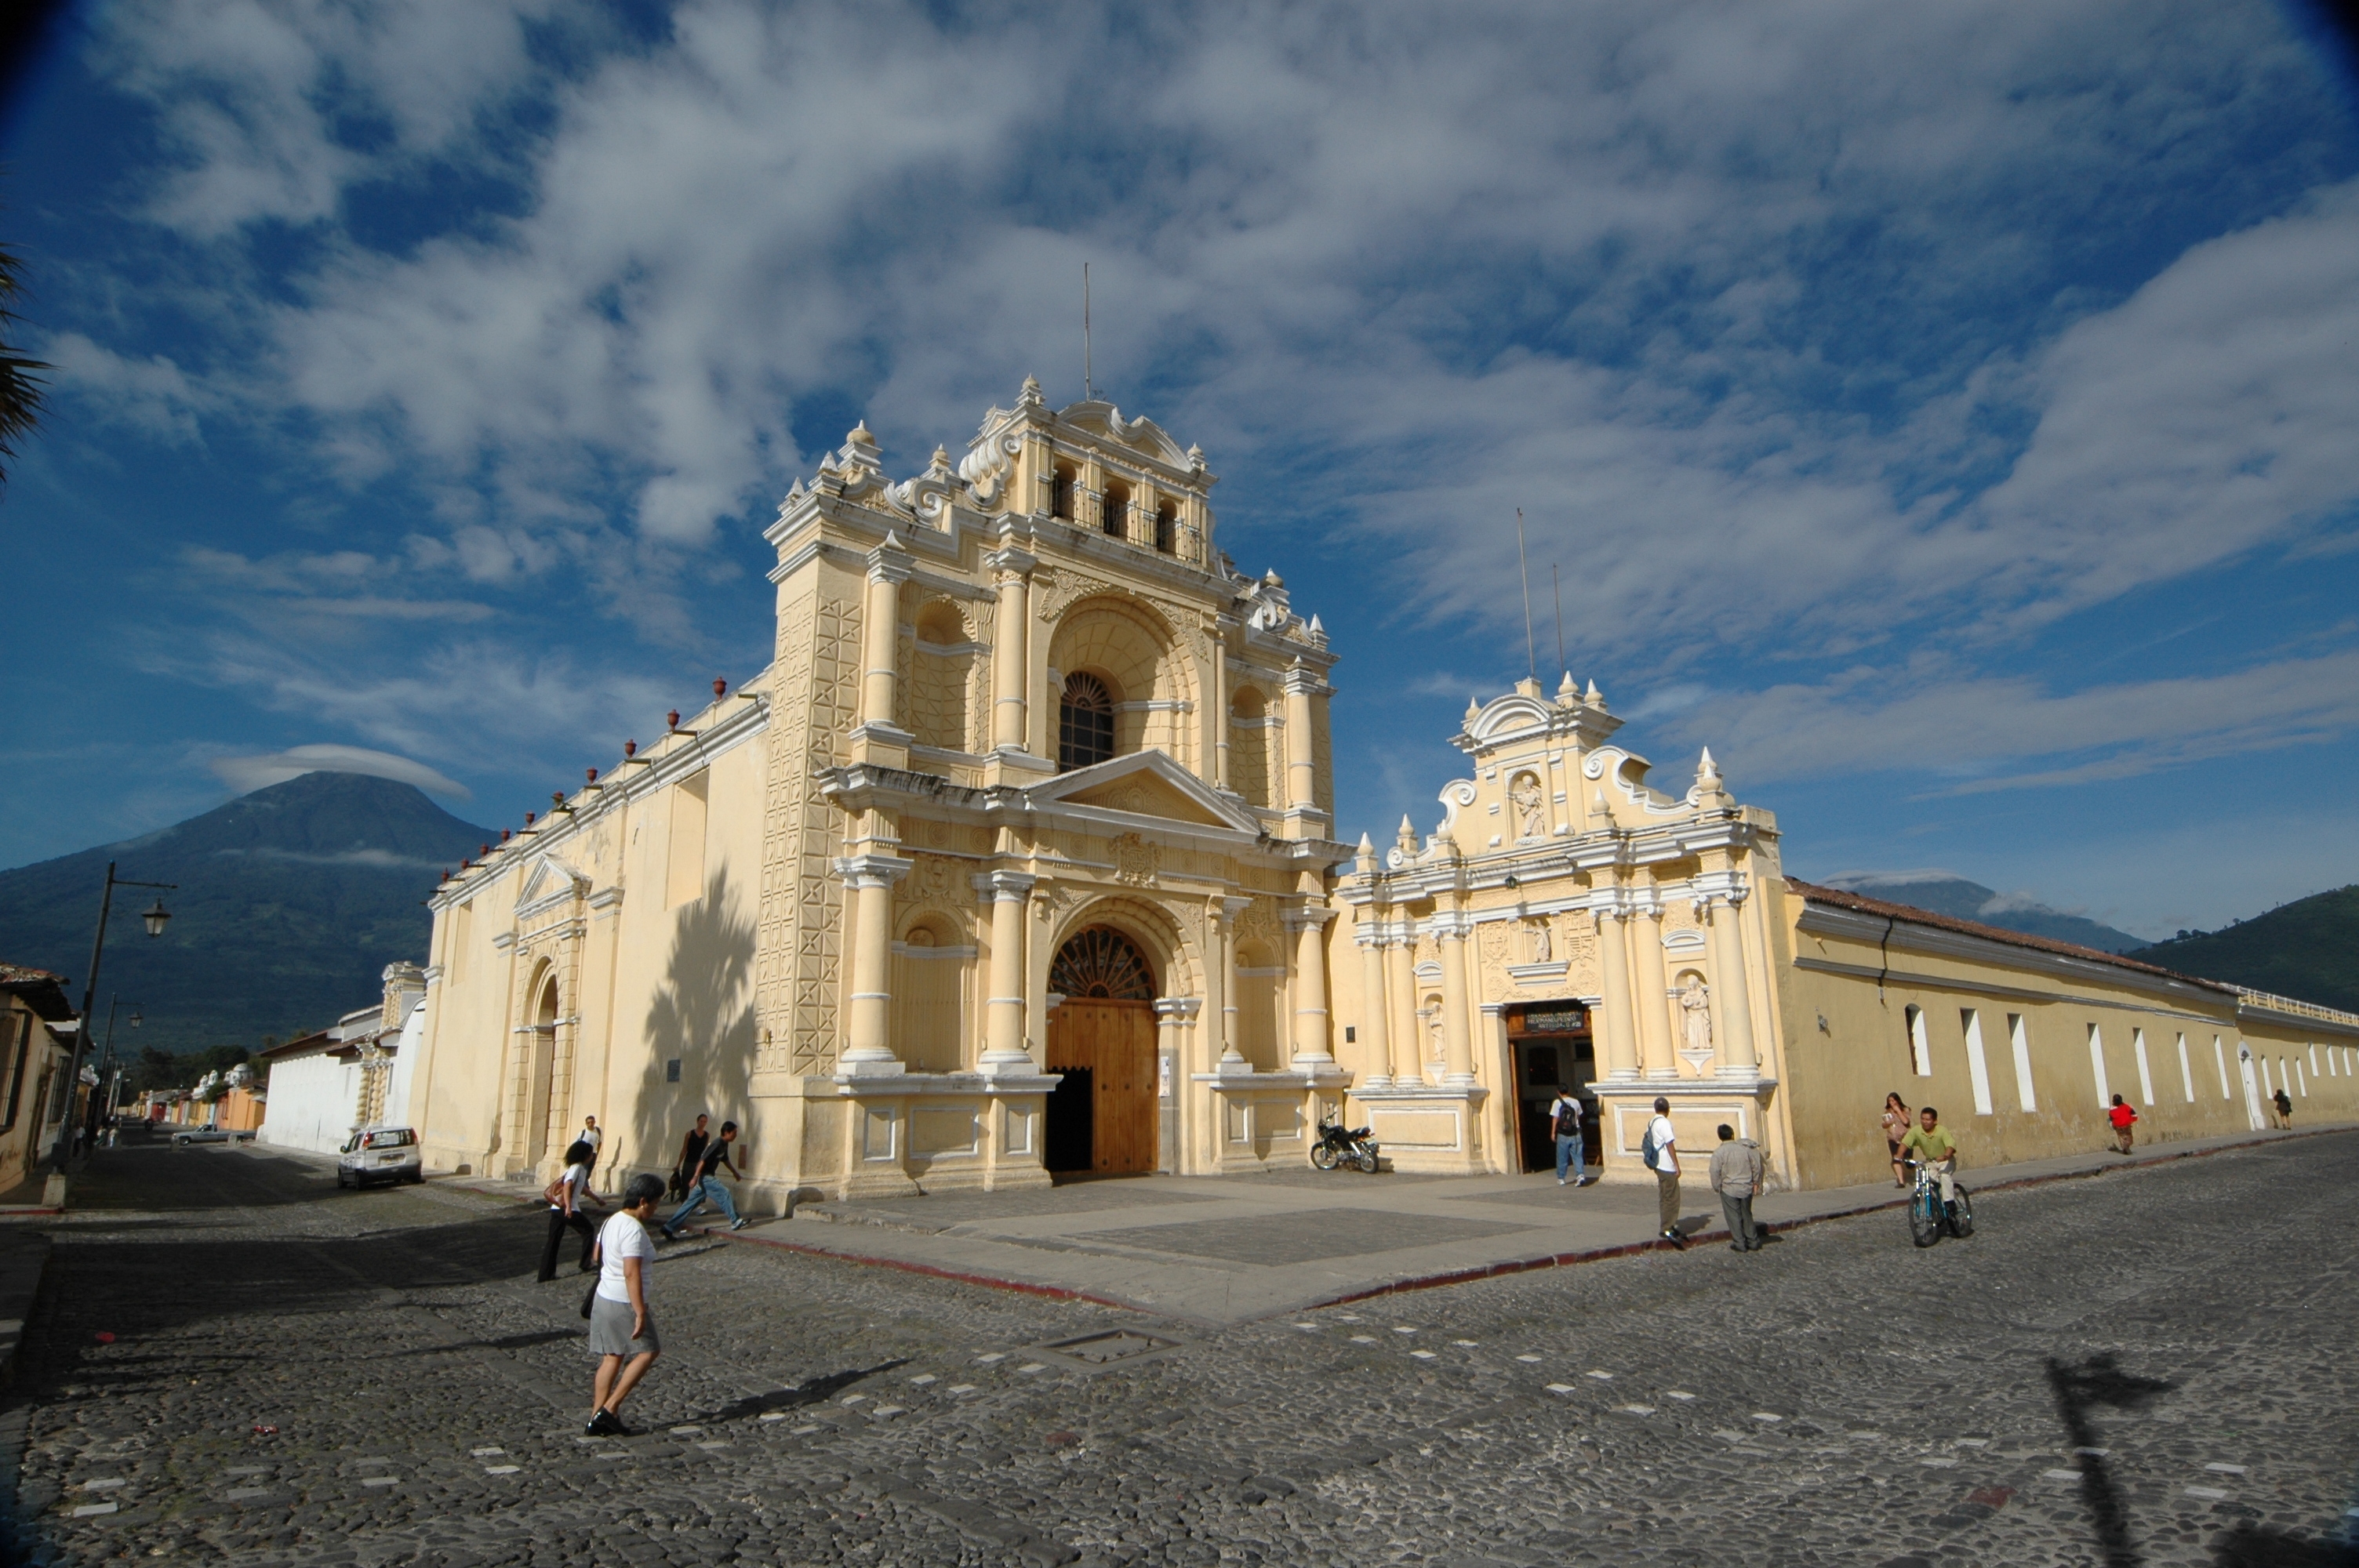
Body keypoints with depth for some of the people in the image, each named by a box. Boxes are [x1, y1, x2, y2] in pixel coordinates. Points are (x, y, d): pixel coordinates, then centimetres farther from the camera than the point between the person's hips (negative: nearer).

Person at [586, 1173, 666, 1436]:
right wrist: (640, 1313, -26)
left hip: (604, 1298, 9)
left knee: (612, 1357, 13)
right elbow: (632, 1274, -27)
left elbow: (597, 1255, 20)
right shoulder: (634, 1230, -23)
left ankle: (597, 1418, 15)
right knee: (648, 1351, 2)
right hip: (624, 1303, -9)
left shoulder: (612, 1220, 7)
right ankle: (609, 1410, 0)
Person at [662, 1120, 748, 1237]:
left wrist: (735, 1172, 35)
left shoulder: (724, 1145, 9)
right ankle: (735, 1222, -4)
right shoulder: (717, 1144, -19)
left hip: (707, 1177, 9)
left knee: (691, 1204, 10)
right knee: (724, 1193, -10)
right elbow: (703, 1160, -24)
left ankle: (669, 1228, 14)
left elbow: (725, 1160, 26)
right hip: (704, 1177, -9)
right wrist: (695, 1177, -29)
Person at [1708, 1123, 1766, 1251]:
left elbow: (1715, 1172, -13)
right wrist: (1755, 1183, 15)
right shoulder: (1746, 1148, 1)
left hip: (1729, 1190, -4)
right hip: (1747, 1189, 4)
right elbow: (1756, 1166, 4)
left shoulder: (1718, 1152, -11)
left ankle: (1739, 1244, 7)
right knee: (1747, 1215, 17)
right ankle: (1753, 1242, 22)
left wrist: (1717, 1188, 0)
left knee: (1734, 1217, 5)